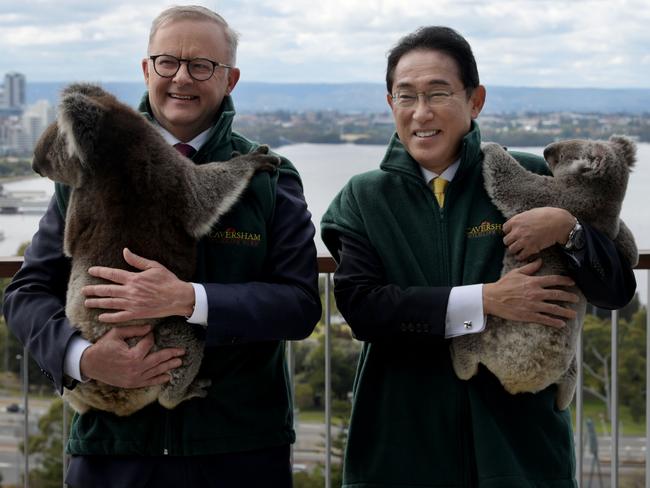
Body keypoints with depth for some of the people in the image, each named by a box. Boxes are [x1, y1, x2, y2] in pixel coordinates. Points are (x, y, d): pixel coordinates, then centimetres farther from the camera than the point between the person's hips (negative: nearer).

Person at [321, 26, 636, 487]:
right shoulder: (364, 198, 2)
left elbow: (618, 290, -1)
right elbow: (359, 304, -13)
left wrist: (567, 229, -19)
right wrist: (485, 301, -18)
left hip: (517, 433, 0)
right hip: (403, 440, 0)